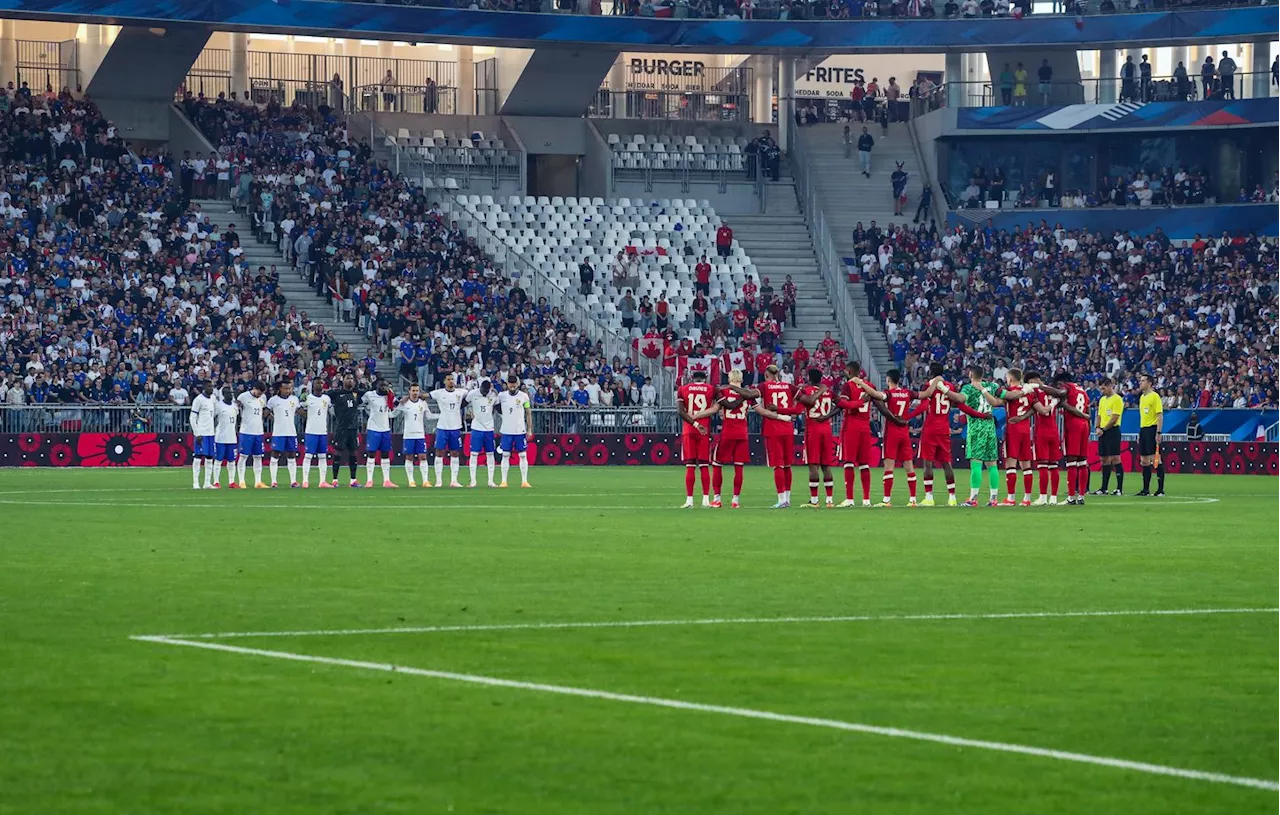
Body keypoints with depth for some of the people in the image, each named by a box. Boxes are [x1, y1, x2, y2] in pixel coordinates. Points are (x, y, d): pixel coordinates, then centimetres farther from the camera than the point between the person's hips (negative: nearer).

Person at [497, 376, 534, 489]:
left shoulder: (524, 396, -1)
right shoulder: (502, 396, 2)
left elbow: (528, 413, 3)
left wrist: (529, 430, 0)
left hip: (520, 431, -1)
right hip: (506, 431, 1)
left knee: (523, 455, 0)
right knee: (505, 455, 1)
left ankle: (524, 481, 3)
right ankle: (503, 481, 3)